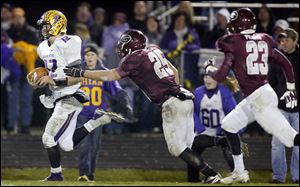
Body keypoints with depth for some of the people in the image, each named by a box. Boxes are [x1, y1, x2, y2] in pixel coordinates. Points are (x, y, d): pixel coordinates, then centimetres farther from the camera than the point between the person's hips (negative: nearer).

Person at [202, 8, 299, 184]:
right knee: (229, 124, 21)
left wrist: (209, 68, 15)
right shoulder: (264, 41, 12)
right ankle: (240, 172, 24)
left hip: (259, 98, -9)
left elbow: (220, 76, -6)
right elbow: (286, 63, 14)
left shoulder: (234, 43, -6)